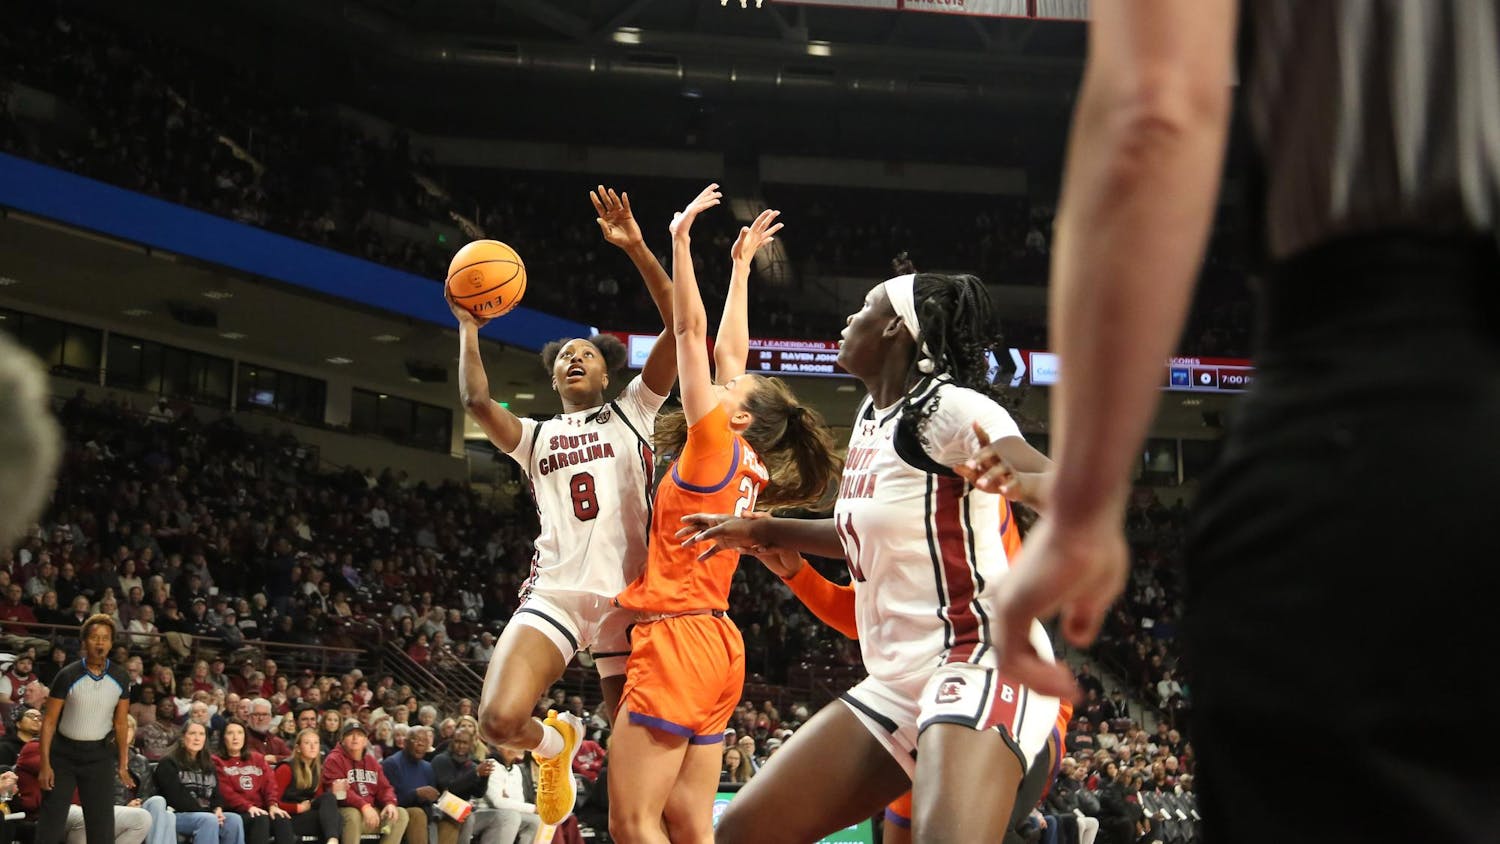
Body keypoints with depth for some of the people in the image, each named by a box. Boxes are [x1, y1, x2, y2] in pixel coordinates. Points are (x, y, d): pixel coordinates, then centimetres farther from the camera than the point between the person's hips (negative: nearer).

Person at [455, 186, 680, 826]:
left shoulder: (632, 411, 15)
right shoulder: (534, 437, 21)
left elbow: (680, 329, 2)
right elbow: (475, 401, 0)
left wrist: (636, 250, -7)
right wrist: (468, 328, 6)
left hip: (629, 593, -1)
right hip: (555, 592, 1)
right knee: (499, 719, -19)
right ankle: (554, 741, 16)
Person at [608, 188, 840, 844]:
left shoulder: (714, 447, -7)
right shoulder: (746, 465, 13)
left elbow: (691, 331, -7)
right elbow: (727, 350, 23)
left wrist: (680, 240, -3)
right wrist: (741, 263, 29)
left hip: (679, 641, -9)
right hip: (714, 648, 9)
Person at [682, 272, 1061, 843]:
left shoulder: (951, 409, -14)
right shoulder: (872, 417, 13)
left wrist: (1019, 483, -49)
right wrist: (763, 532, 36)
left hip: (980, 662, -10)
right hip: (899, 682, 10)